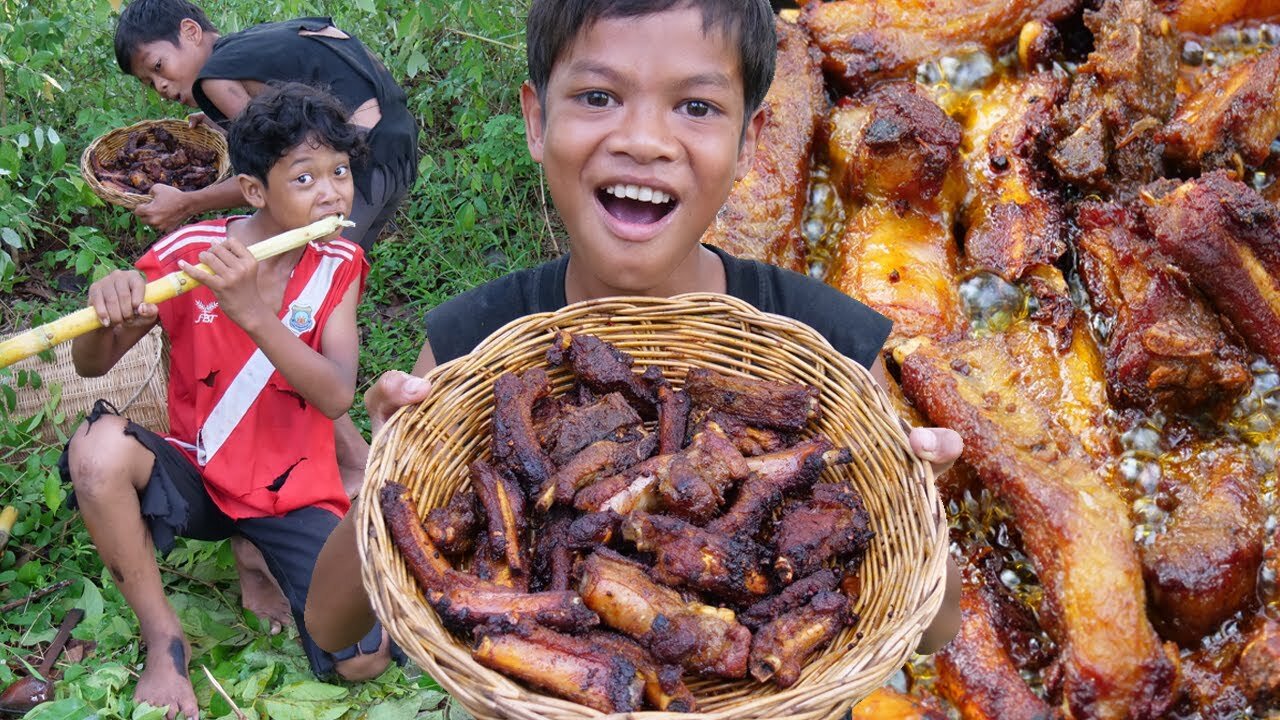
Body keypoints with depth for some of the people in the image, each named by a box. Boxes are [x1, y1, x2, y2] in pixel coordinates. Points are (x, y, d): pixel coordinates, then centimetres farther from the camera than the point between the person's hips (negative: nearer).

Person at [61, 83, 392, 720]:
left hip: (295, 489, 0)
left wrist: (253, 313, -35)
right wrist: (108, 309, -29)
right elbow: (91, 365, -5)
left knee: (362, 660, -16)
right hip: (198, 475, 0)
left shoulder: (338, 266, -6)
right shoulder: (187, 253, -9)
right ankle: (165, 639, -12)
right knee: (99, 447, -33)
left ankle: (261, 560, 15)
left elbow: (336, 397, -20)